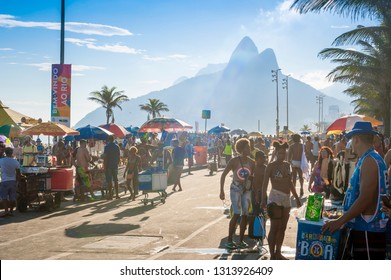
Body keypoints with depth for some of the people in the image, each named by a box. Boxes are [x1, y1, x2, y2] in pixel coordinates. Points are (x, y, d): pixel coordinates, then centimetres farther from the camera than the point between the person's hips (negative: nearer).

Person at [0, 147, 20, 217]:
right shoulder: (15, 161, -1)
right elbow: (18, 173, 3)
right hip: (13, 181, 3)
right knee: (12, 197, 8)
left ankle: (6, 210, -17)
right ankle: (11, 210, 12)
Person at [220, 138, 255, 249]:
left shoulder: (251, 163, 2)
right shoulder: (234, 161, -9)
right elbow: (223, 175, -7)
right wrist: (221, 191, -12)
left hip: (247, 190, 5)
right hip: (236, 189, -5)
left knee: (245, 214, 2)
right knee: (237, 214, -15)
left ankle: (241, 240, 14)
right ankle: (229, 240, -8)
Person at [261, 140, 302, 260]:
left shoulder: (287, 165, 11)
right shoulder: (271, 166, -8)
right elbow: (265, 184, -13)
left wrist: (297, 198, 19)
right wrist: (263, 199, -23)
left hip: (286, 199, 7)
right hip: (275, 198, -7)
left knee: (282, 228, 11)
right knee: (274, 228, -5)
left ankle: (278, 253, 22)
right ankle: (272, 256, 1)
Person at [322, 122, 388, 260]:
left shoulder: (369, 160, -17)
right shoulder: (369, 159, 15)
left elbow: (365, 199, -23)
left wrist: (340, 221, -20)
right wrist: (343, 218, 24)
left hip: (368, 231, -10)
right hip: (362, 228, 10)